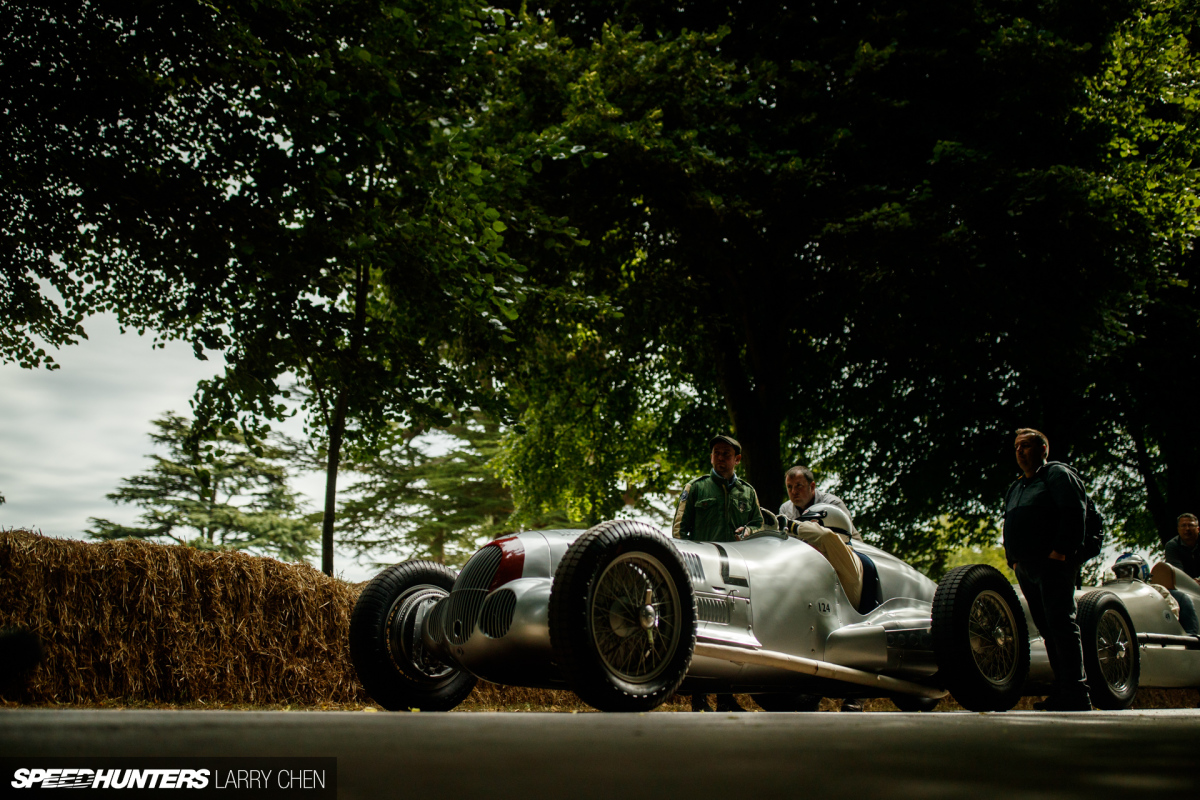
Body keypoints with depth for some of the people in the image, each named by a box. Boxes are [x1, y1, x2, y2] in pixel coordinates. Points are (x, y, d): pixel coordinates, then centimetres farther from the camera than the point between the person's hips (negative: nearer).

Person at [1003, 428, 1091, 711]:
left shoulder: (1057, 474, 1)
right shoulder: (1014, 488, 25)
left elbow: (1074, 512, -11)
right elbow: (1009, 526, 26)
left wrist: (1059, 551, -18)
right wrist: (1013, 559, 12)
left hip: (1052, 563, -8)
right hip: (1025, 569, 8)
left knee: (1061, 622, -13)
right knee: (1047, 629, 6)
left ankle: (1076, 695, -14)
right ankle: (1061, 691, 8)